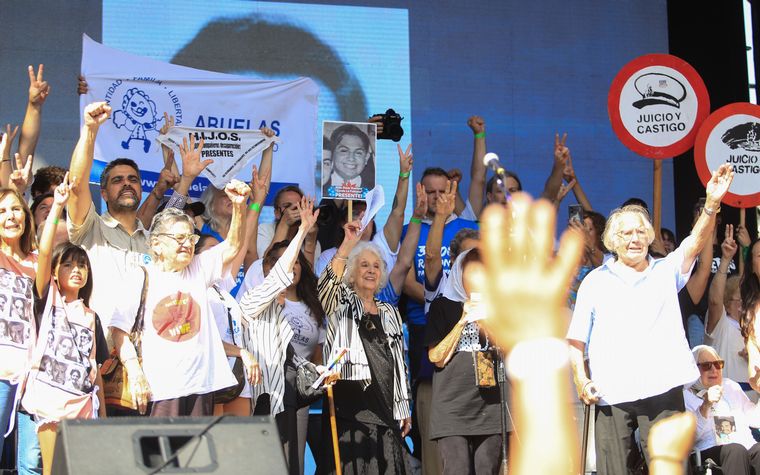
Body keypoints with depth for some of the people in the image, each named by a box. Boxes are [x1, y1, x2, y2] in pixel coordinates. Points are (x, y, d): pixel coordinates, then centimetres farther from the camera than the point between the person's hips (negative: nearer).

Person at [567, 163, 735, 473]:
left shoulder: (666, 271, 13)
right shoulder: (595, 280, 11)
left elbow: (696, 243, -5)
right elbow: (576, 340, 10)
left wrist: (712, 205, -21)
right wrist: (581, 380, -4)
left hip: (663, 390, 0)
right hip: (611, 396, 0)